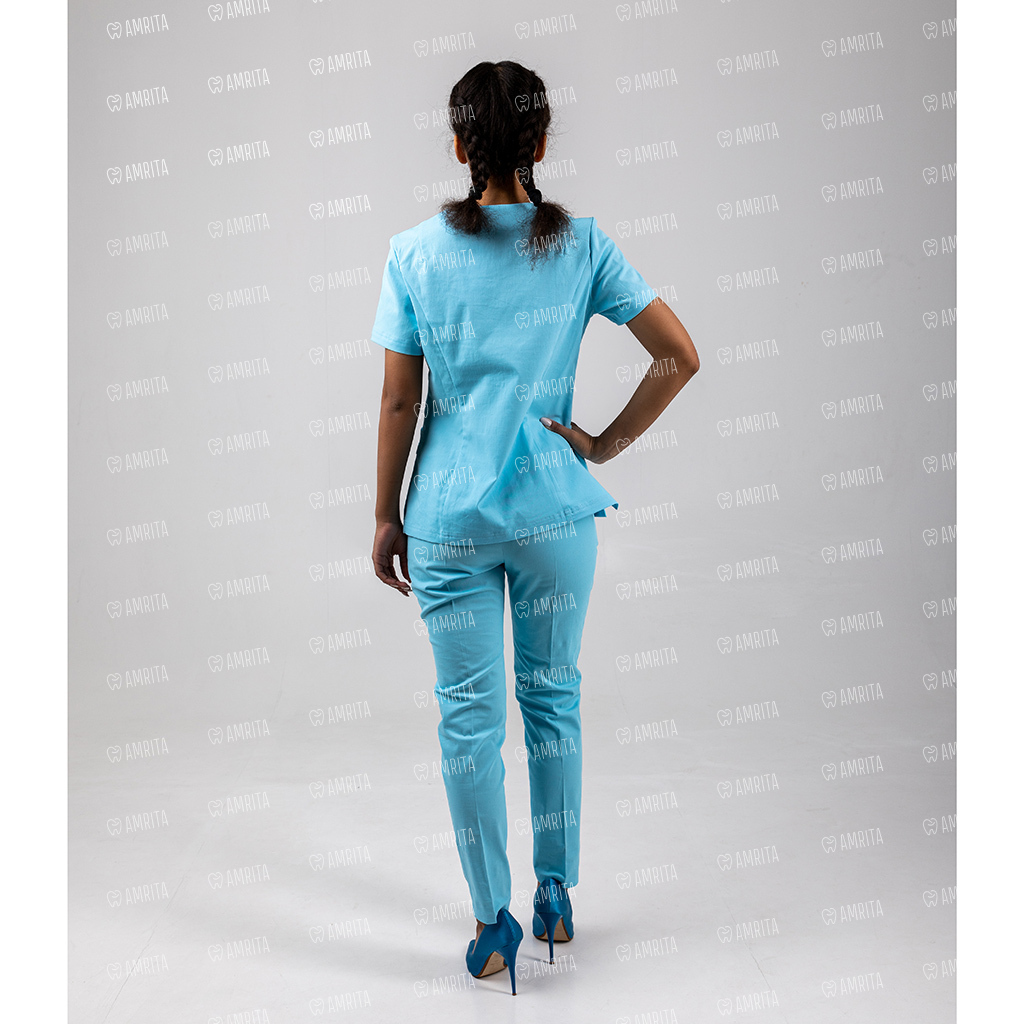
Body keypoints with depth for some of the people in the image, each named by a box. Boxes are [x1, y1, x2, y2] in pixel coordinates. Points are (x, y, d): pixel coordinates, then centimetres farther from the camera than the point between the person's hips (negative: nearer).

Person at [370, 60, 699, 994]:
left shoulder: (415, 252, -4)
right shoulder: (583, 245, -1)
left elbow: (400, 402, -4)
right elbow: (681, 356, -4)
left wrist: (387, 515, 5)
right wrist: (608, 442, 4)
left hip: (449, 516, -1)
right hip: (554, 510, 1)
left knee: (468, 716, 8)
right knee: (553, 699, 16)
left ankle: (493, 925, 18)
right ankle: (556, 896, 29)